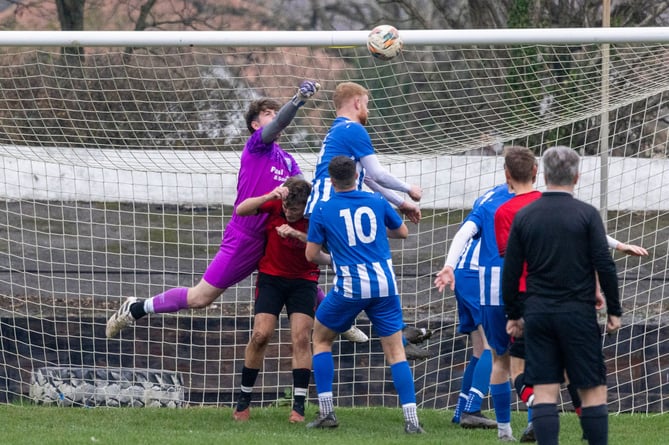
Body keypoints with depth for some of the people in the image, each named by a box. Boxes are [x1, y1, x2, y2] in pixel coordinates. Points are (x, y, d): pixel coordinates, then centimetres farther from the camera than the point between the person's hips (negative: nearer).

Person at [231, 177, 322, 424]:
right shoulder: (275, 205, -13)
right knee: (261, 335, -11)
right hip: (271, 277, 0)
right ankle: (243, 400, 2)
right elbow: (241, 210, -21)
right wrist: (268, 197, -36)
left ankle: (298, 406, -9)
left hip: (303, 281, 0)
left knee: (301, 338, -12)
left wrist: (296, 234, -41)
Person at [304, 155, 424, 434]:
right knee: (395, 351, 4)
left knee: (321, 338, 20)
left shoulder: (323, 210, -1)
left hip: (350, 288, -2)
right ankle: (411, 419, -9)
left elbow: (311, 254, 2)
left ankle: (326, 412, 12)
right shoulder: (377, 202, 5)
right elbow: (402, 232, 19)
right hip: (384, 285, 2)